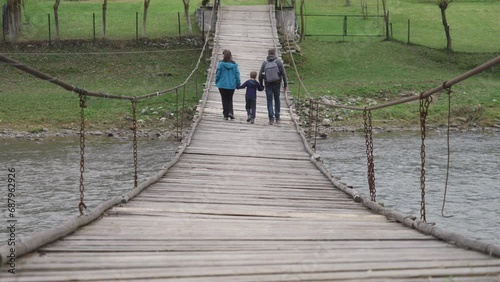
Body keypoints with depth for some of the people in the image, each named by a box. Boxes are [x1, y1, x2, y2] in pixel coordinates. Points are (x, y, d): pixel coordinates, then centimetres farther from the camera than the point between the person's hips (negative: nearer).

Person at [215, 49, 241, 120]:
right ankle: (230, 112, -3)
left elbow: (218, 73, -7)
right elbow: (237, 74, -1)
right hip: (232, 85, 2)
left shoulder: (221, 64, -11)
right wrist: (238, 84, 8)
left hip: (222, 84, -2)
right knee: (230, 99, 17)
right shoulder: (234, 64, -3)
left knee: (224, 100, 9)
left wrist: (216, 82, 8)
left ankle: (225, 115, 7)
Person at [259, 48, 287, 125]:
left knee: (269, 101, 4)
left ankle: (271, 118, -9)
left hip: (268, 85, 0)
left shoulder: (265, 63, -1)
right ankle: (277, 117, 17)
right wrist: (285, 84, 0)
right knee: (277, 100, 16)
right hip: (277, 84, 0)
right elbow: (283, 74, -6)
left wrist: (260, 85, 11)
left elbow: (260, 75, 0)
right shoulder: (278, 62, -3)